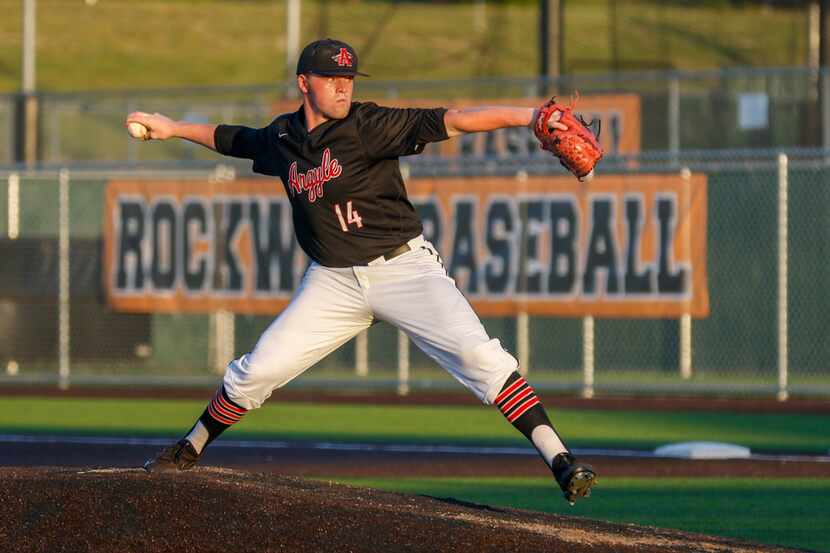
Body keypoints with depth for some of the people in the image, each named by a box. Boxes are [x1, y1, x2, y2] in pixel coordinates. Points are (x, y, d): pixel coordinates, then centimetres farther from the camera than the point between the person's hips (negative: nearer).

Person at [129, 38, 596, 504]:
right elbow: (232, 139, 26)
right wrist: (172, 128, 35)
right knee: (257, 370, 1)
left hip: (405, 268, -4)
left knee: (478, 354, -23)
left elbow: (448, 121, -23)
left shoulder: (368, 126, -12)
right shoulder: (283, 138, 3)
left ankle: (558, 458, -25)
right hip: (334, 282, 4)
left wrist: (528, 115, -33)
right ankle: (189, 451, 26)